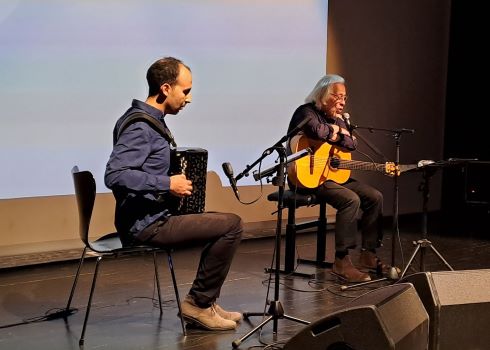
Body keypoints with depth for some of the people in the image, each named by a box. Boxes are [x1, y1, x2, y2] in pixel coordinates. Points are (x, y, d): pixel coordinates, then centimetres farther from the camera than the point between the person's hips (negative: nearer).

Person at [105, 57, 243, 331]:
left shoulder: (151, 120, 12)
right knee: (232, 225, -12)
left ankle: (205, 302, 18)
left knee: (222, 223, 19)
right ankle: (198, 303, -1)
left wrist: (176, 178, 14)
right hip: (146, 225, -10)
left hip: (154, 216, 10)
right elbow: (114, 175, -31)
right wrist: (167, 184, -26)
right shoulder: (139, 127, -19)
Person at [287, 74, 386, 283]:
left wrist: (336, 134, -14)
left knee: (374, 197, 0)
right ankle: (342, 262, -25)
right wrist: (336, 131, -14)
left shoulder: (338, 119, 15)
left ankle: (368, 255, 8)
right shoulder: (307, 112, -10)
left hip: (335, 174, 9)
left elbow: (352, 144, 1)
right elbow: (316, 130, -33)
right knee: (351, 200, -28)